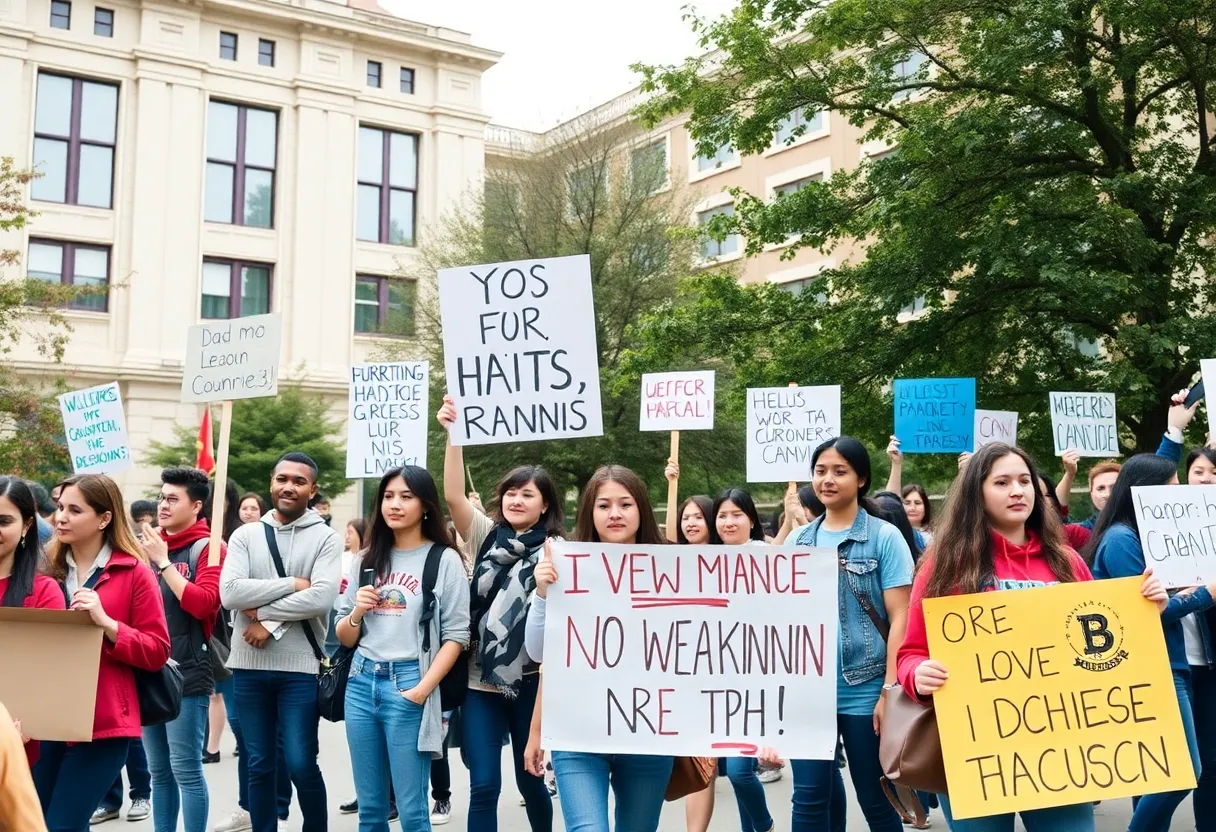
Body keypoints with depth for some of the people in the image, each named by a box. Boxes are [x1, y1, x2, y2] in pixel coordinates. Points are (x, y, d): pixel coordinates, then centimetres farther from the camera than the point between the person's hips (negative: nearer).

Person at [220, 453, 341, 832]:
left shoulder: (325, 538, -2)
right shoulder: (246, 535, 5)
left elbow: (322, 598, -16)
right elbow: (230, 592, -9)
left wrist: (265, 615, -13)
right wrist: (291, 583, -12)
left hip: (300, 668, -3)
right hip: (249, 667, 3)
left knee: (301, 764, 0)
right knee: (259, 765, 12)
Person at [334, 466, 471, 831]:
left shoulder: (445, 560, -2)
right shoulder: (366, 561, 13)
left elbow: (456, 636, -6)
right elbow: (345, 638, 17)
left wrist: (423, 689, -15)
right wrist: (356, 613, -4)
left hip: (407, 685, -5)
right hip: (361, 683, 5)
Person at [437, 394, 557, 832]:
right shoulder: (486, 536, 6)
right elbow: (454, 496, -9)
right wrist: (454, 435, -20)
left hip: (531, 682, -2)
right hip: (481, 681, 2)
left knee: (530, 778, 13)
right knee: (483, 787, 1)